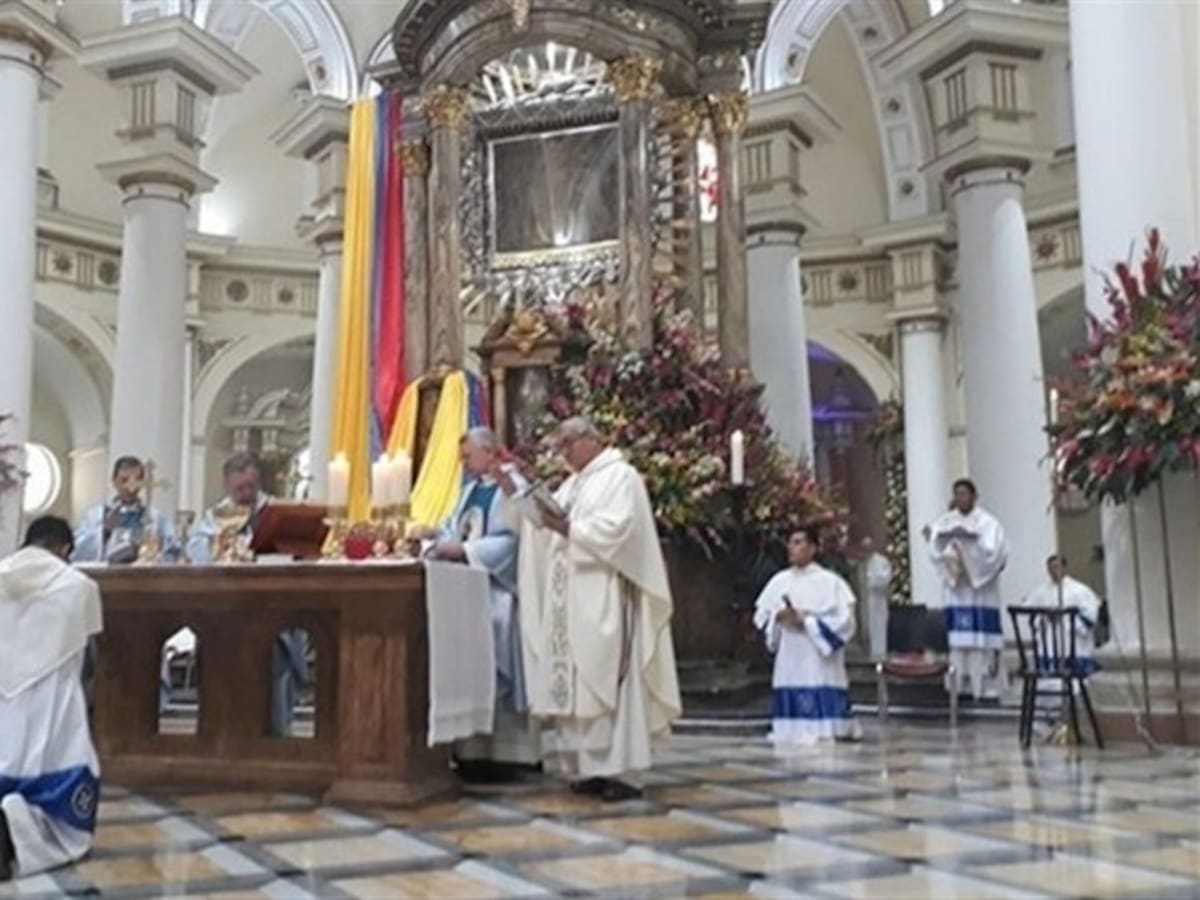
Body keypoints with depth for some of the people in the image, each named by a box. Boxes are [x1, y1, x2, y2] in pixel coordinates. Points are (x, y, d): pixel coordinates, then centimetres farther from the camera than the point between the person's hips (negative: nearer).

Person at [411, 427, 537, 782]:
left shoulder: (513, 487, -8)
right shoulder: (472, 488, 18)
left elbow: (511, 540, -18)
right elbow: (458, 527, 18)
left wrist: (463, 549, -21)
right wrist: (435, 533, -1)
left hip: (495, 592, -8)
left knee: (490, 669, -8)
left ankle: (500, 753, -1)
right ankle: (472, 750, 11)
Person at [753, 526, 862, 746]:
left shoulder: (830, 581, -4)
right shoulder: (779, 581, 9)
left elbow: (844, 619, -10)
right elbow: (760, 615, 13)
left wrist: (807, 620, -16)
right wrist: (778, 617, -9)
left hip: (820, 662, -4)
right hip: (789, 663, 5)